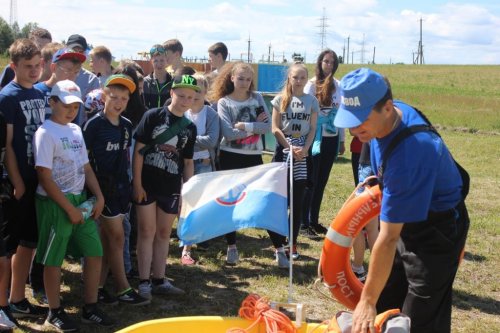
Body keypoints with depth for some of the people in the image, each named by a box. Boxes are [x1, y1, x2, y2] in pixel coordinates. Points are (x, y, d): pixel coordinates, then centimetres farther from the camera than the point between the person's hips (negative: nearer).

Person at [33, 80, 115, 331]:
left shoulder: (76, 130, 10)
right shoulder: (46, 132, -12)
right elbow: (45, 177, -16)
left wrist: (99, 197, 3)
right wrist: (69, 208, -16)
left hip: (81, 199, 7)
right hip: (54, 203, -7)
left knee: (95, 252, 9)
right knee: (53, 259, 4)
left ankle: (90, 308, 22)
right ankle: (55, 312, 19)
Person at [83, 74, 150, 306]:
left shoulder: (127, 126, 8)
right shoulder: (94, 124, -10)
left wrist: (128, 180, 13)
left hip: (121, 185, 6)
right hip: (102, 186, -6)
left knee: (107, 239, 9)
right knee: (117, 237, -3)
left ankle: (98, 287, 17)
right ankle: (123, 290, 5)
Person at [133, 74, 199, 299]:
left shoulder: (190, 128, 7)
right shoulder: (153, 116, -6)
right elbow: (138, 150, -8)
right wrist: (137, 183, -11)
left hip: (171, 188, 4)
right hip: (147, 185, -4)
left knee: (163, 234, 12)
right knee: (147, 232, 2)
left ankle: (159, 281, 22)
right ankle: (144, 282, 10)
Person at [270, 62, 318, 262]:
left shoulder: (312, 101, 6)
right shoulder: (280, 99, 3)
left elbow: (312, 129, 4)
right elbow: (275, 128, -1)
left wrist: (304, 149, -12)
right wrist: (291, 148, -10)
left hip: (303, 153, 1)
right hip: (283, 150, -1)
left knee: (298, 200, 2)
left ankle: (292, 242, 11)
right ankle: (280, 242, 5)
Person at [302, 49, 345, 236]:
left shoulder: (338, 86, 8)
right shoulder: (312, 84, -7)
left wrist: (342, 140, 13)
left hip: (332, 138, 5)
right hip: (316, 138, -5)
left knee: (321, 182, 12)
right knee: (311, 181, -1)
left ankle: (314, 220, 21)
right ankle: (304, 222, 6)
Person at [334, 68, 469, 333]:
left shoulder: (409, 154, -37)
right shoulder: (393, 113, -11)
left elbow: (389, 238, -34)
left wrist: (367, 301, -29)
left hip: (436, 232, -9)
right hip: (407, 220, 9)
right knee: (383, 304, 13)